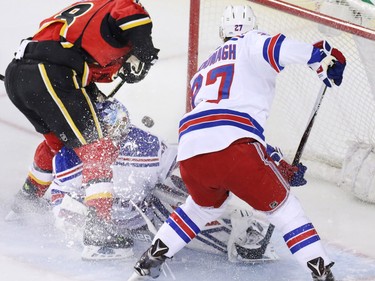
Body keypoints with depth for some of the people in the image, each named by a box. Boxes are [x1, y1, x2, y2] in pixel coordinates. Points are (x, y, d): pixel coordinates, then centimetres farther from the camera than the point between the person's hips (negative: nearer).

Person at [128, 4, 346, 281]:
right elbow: (275, 48, -9)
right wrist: (323, 57, -10)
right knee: (283, 206, 9)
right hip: (231, 147, -6)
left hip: (190, 151, 6)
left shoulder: (205, 69, 36)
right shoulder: (250, 45, 17)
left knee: (204, 206, 33)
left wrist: (277, 161, 39)